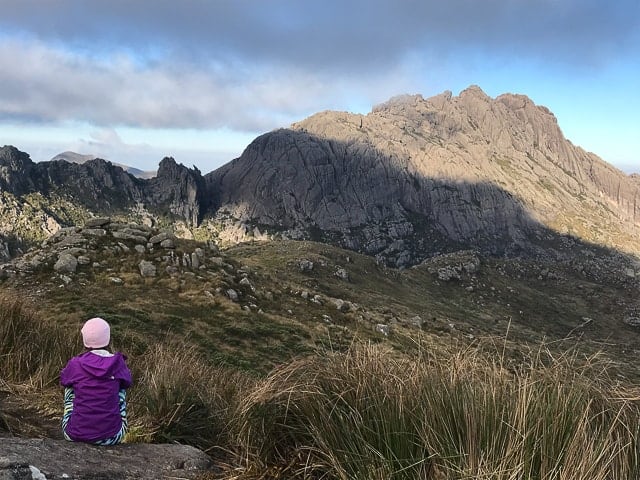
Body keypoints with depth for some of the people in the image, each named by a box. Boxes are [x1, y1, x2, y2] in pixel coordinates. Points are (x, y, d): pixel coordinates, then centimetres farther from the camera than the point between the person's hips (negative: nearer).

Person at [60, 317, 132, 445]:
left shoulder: (75, 364, -8)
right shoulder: (118, 363, -7)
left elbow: (63, 380, 15)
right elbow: (127, 382, 13)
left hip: (75, 434, 0)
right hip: (111, 437, 0)